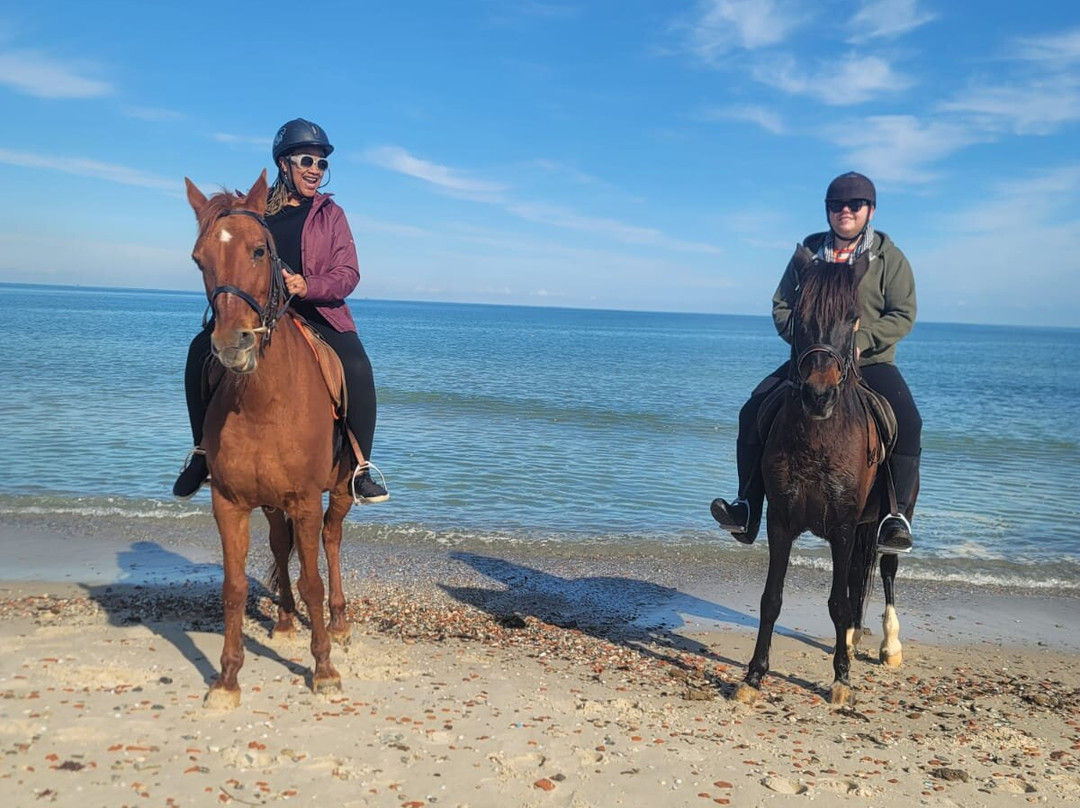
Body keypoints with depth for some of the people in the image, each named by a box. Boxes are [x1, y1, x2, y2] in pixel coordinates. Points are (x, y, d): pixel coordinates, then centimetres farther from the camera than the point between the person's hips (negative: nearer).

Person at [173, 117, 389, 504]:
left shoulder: (330, 213, 7)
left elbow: (348, 275, -2)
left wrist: (307, 287, -21)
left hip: (316, 313, -1)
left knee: (357, 367, -28)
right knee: (201, 351, -20)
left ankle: (360, 468, -16)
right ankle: (203, 452, -3)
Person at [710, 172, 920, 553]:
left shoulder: (889, 256, 2)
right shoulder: (810, 251, 10)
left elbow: (903, 315, -4)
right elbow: (781, 306, 10)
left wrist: (861, 340, -19)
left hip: (871, 362, -2)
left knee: (907, 422, -28)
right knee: (753, 411, -16)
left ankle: (897, 513, -20)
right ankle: (748, 506, -13)